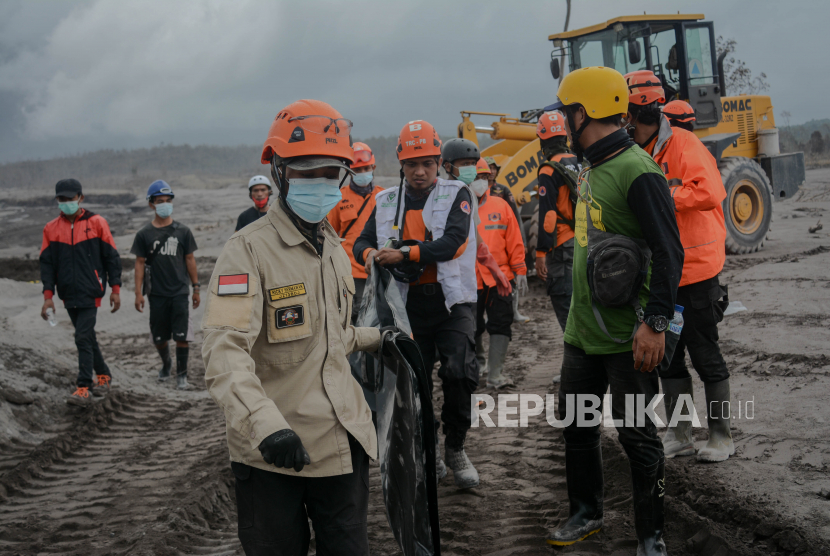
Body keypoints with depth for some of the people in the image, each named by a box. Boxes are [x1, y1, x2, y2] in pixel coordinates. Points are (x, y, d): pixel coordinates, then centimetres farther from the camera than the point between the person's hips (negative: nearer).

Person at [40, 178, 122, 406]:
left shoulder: (96, 223, -3)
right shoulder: (51, 229, 6)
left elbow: (111, 257, 0)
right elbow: (46, 263, 6)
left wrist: (115, 289, -3)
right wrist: (48, 296, -2)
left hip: (90, 292, -5)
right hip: (69, 295, 5)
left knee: (83, 338, -11)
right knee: (87, 337, 14)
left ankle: (84, 389, -11)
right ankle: (103, 376, 30)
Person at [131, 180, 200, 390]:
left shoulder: (182, 231, 3)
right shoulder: (144, 234, 2)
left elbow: (190, 259, 7)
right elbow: (140, 263, 3)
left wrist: (196, 288, 7)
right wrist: (138, 293, -2)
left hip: (179, 292, -1)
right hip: (156, 293, 1)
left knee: (182, 336, -6)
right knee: (159, 337, 10)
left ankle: (181, 374, 7)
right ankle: (166, 363, 38)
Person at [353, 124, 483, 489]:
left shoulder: (456, 195, 0)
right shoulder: (386, 202, 12)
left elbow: (451, 243, -15)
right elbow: (362, 242, 12)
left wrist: (403, 254, -21)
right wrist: (370, 253, -13)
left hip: (451, 301, -3)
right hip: (407, 305, 3)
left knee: (459, 374, -18)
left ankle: (455, 449, 1)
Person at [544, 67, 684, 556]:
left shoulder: (637, 171, -18)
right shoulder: (592, 169, 11)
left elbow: (669, 253, -21)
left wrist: (655, 321, -26)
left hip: (626, 336, -9)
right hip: (583, 330, 9)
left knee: (637, 436, 3)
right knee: (577, 424, 17)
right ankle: (587, 513, 36)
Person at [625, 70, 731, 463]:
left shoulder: (684, 145, -14)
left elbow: (708, 194, -28)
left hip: (695, 270, -8)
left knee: (705, 356, 1)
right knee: (668, 356, 13)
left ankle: (721, 437, 14)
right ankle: (679, 435, 23)